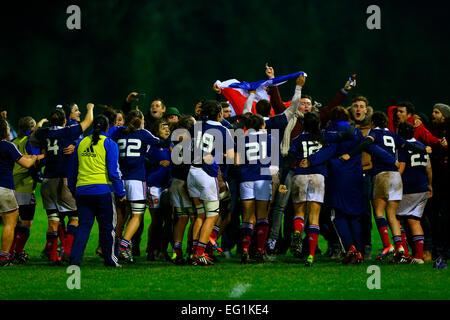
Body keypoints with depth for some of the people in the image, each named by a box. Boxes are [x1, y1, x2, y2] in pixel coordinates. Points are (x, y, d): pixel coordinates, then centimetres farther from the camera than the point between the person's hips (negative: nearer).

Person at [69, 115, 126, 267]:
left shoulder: (81, 143, 11)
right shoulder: (109, 144, -3)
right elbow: (113, 171, -7)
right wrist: (121, 193, 1)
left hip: (82, 190, 4)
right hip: (103, 189, -4)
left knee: (84, 225, 7)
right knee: (107, 226, 7)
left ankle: (74, 258, -4)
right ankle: (109, 259, 12)